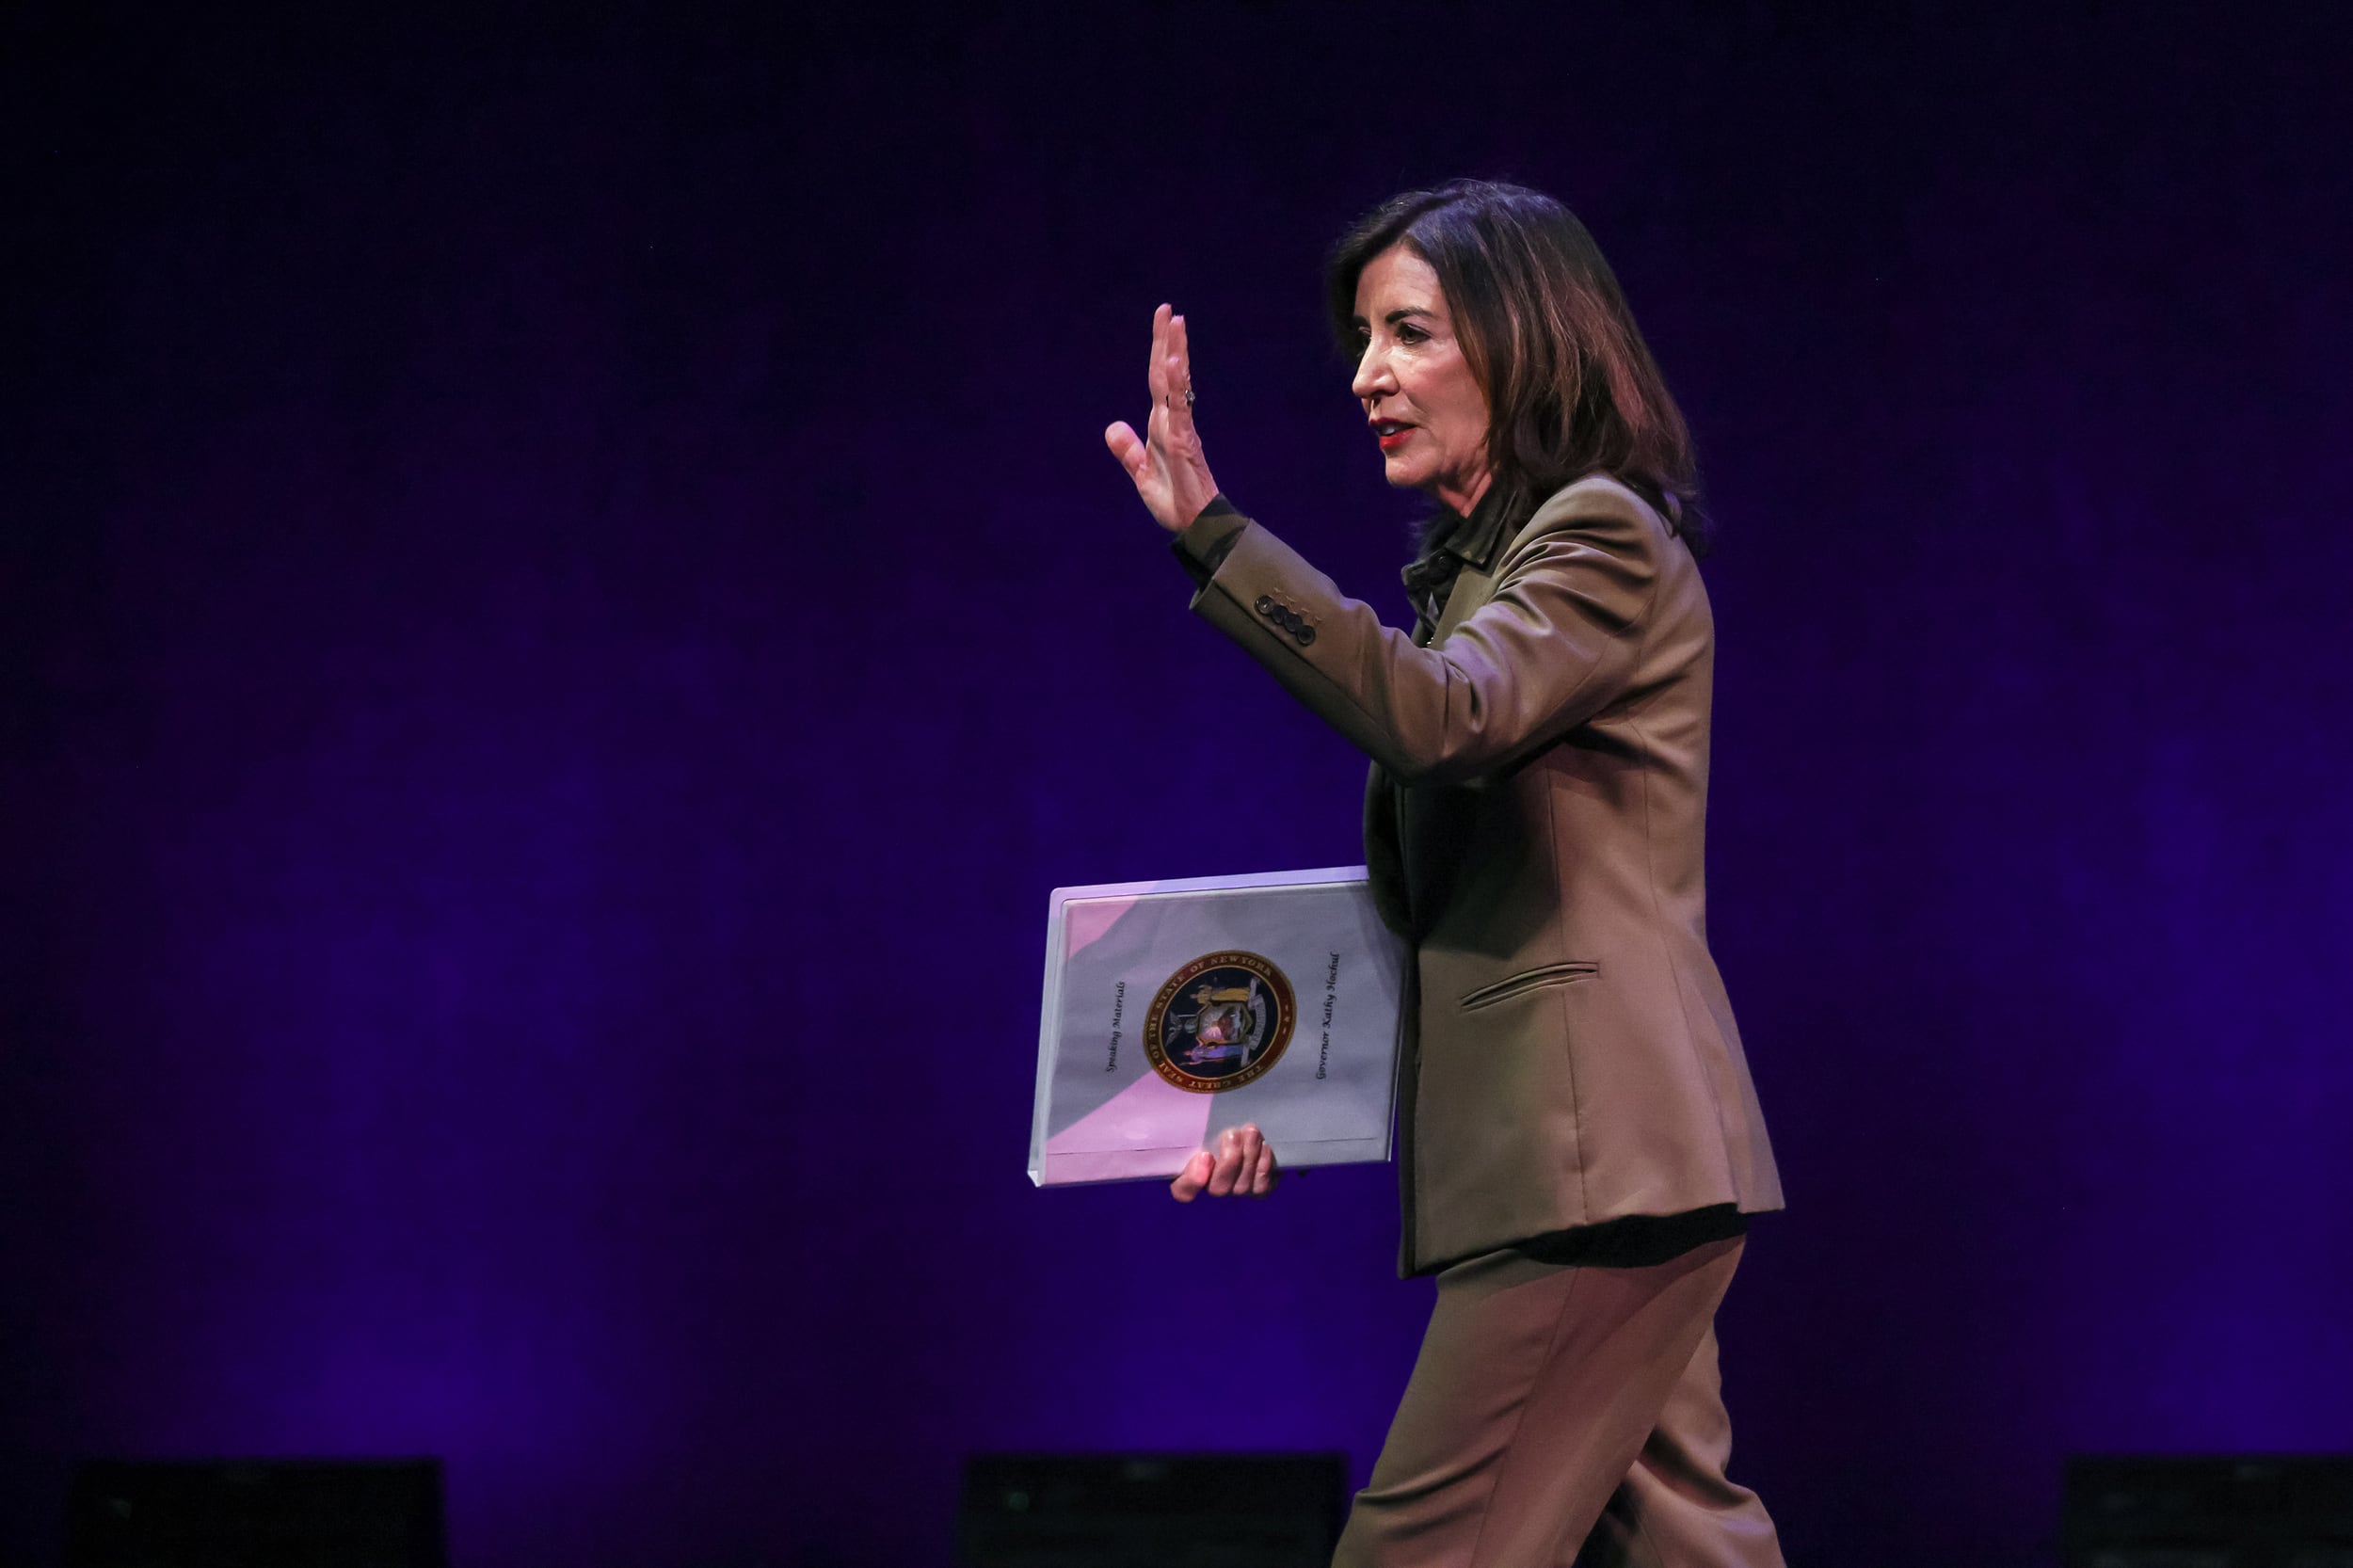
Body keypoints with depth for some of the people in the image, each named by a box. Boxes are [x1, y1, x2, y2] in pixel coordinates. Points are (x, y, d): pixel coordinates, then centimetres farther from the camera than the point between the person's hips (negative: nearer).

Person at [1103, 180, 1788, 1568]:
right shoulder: (1475, 565, 21)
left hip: (1595, 1148, -10)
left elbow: (1440, 716, -26)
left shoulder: (1602, 539, -7)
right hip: (1584, 1153, 10)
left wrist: (1213, 533, -30)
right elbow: (1421, 901, 22)